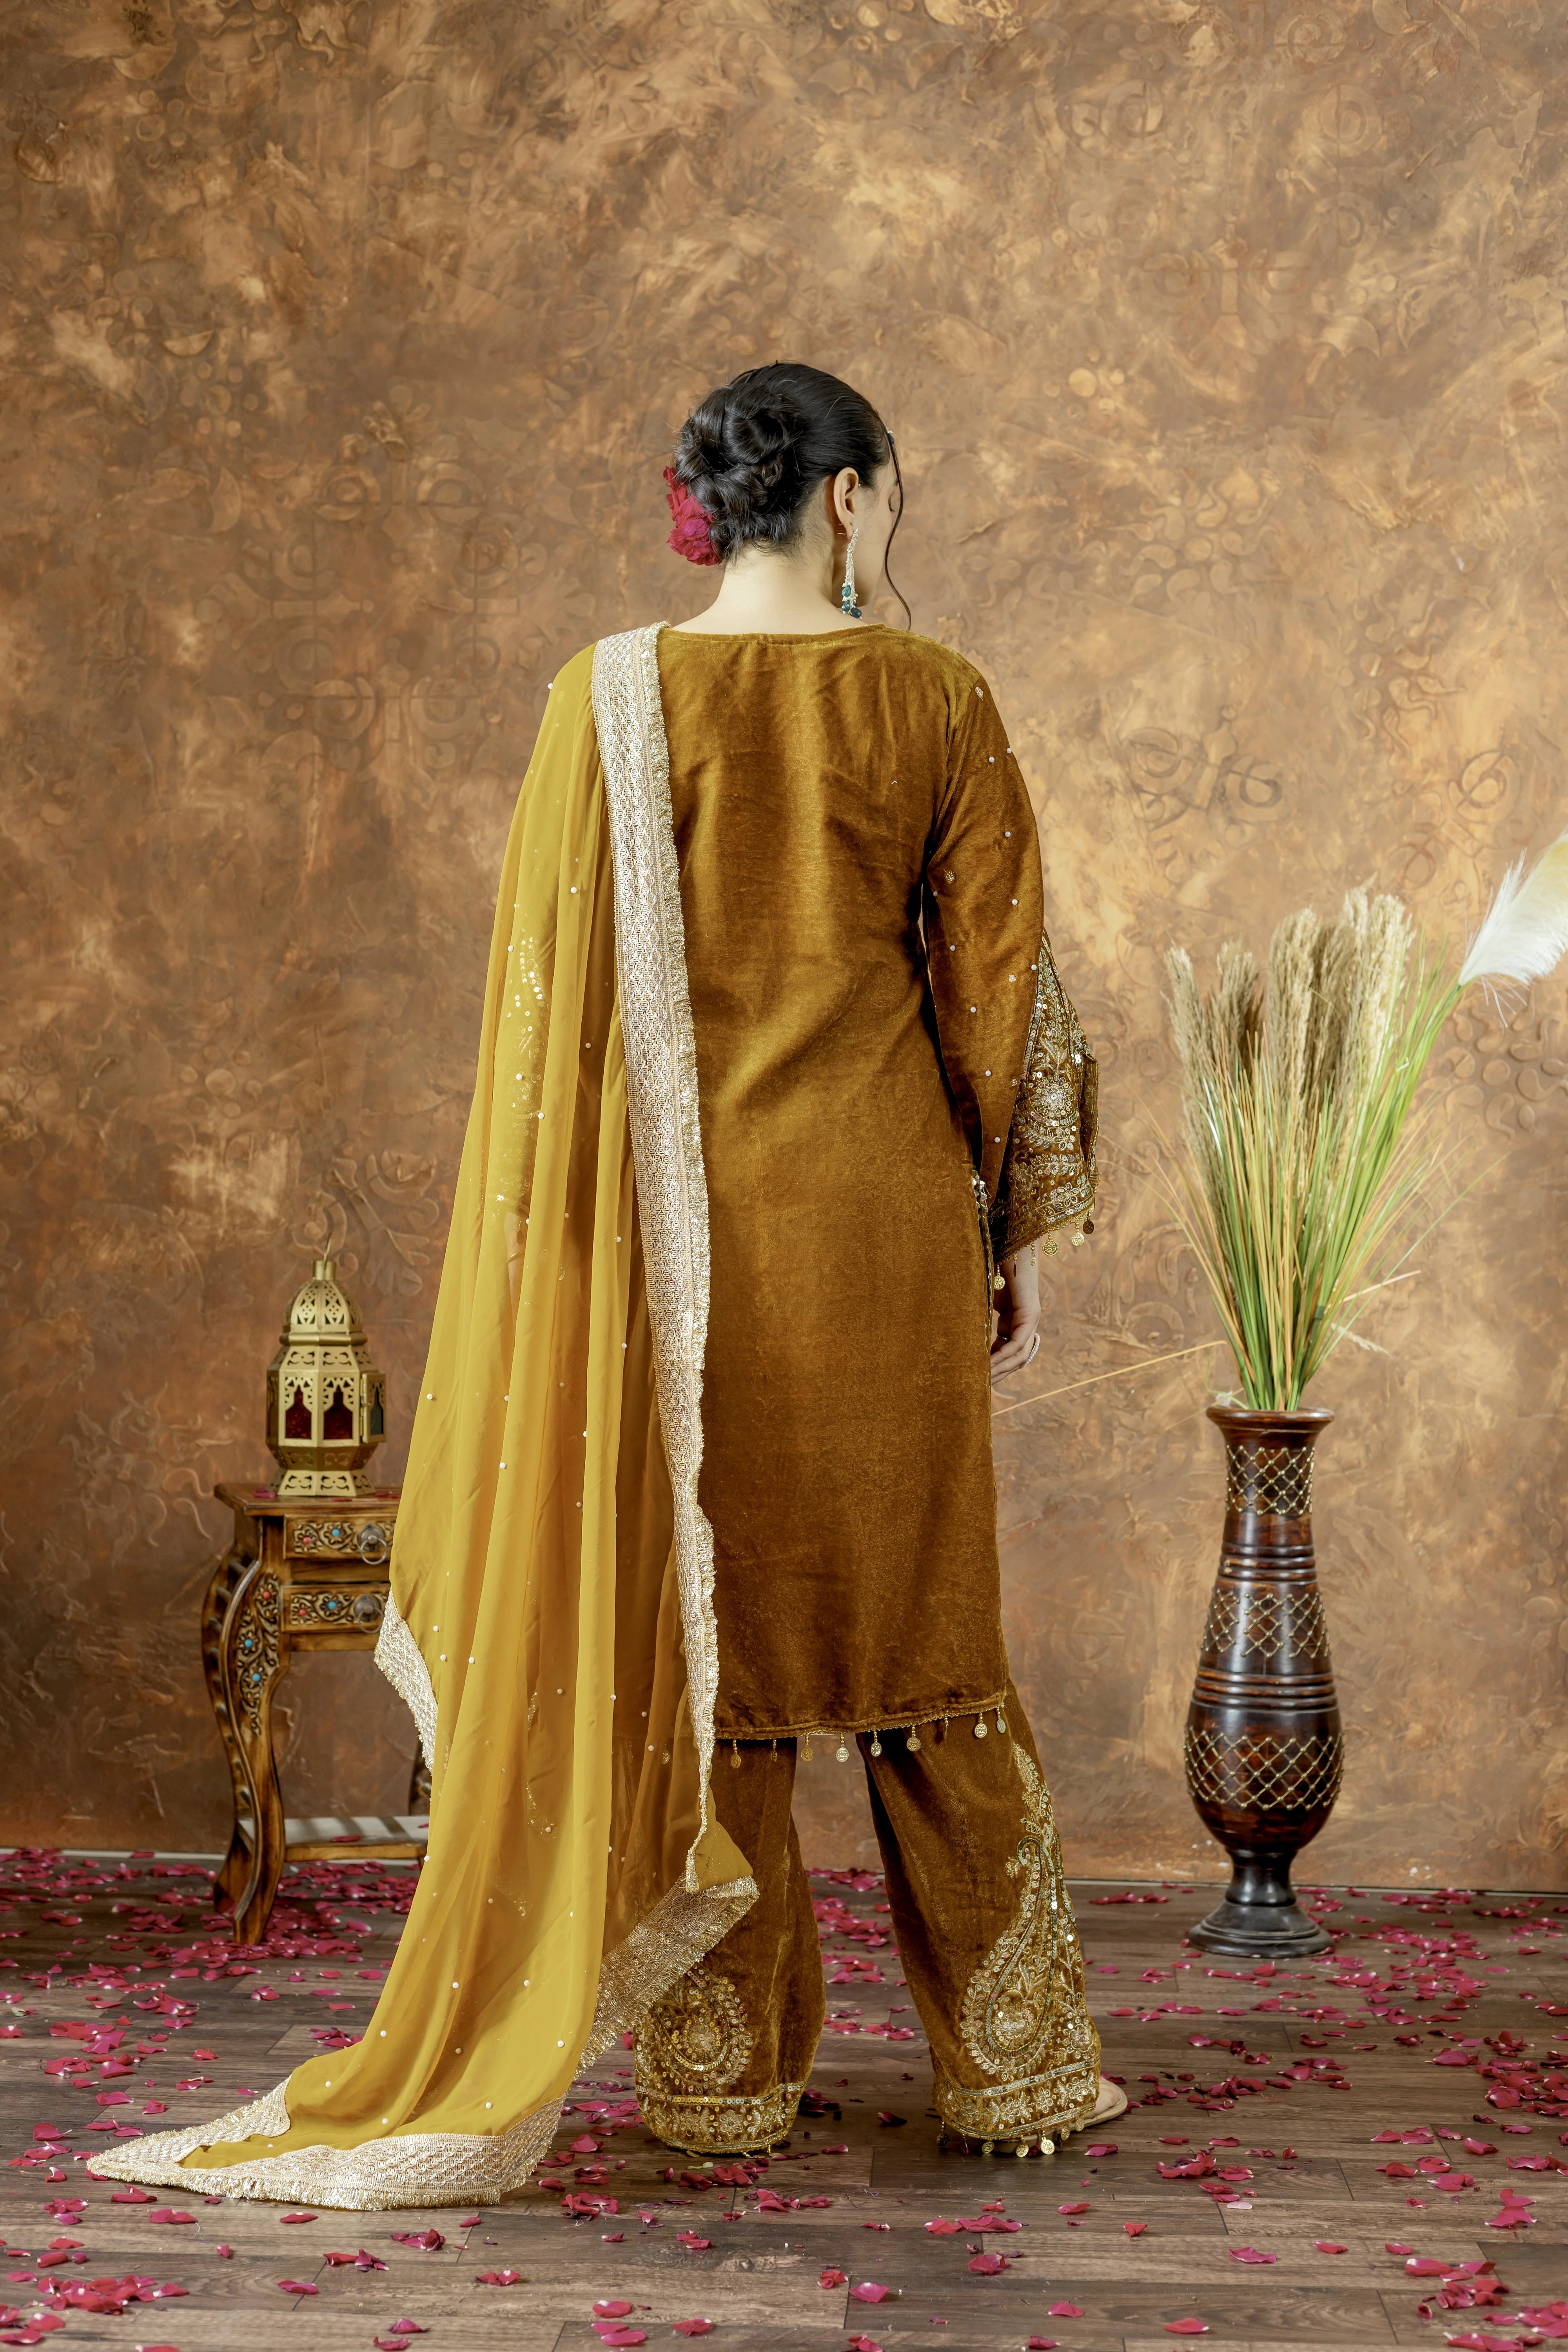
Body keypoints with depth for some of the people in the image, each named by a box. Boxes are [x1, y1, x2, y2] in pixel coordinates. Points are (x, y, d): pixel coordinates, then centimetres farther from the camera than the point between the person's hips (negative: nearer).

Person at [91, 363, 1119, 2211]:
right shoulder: (937, 698, -2)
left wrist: (544, 1245, 4)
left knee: (689, 1621, 7)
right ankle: (1012, 2059, 16)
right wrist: (1021, 1235, 8)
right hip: (883, 1208, 1)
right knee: (919, 1616, 10)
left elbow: (551, 987, -3)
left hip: (678, 1209, 0)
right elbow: (1000, 983, 0)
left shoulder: (610, 700, -3)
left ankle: (723, 2074, 12)